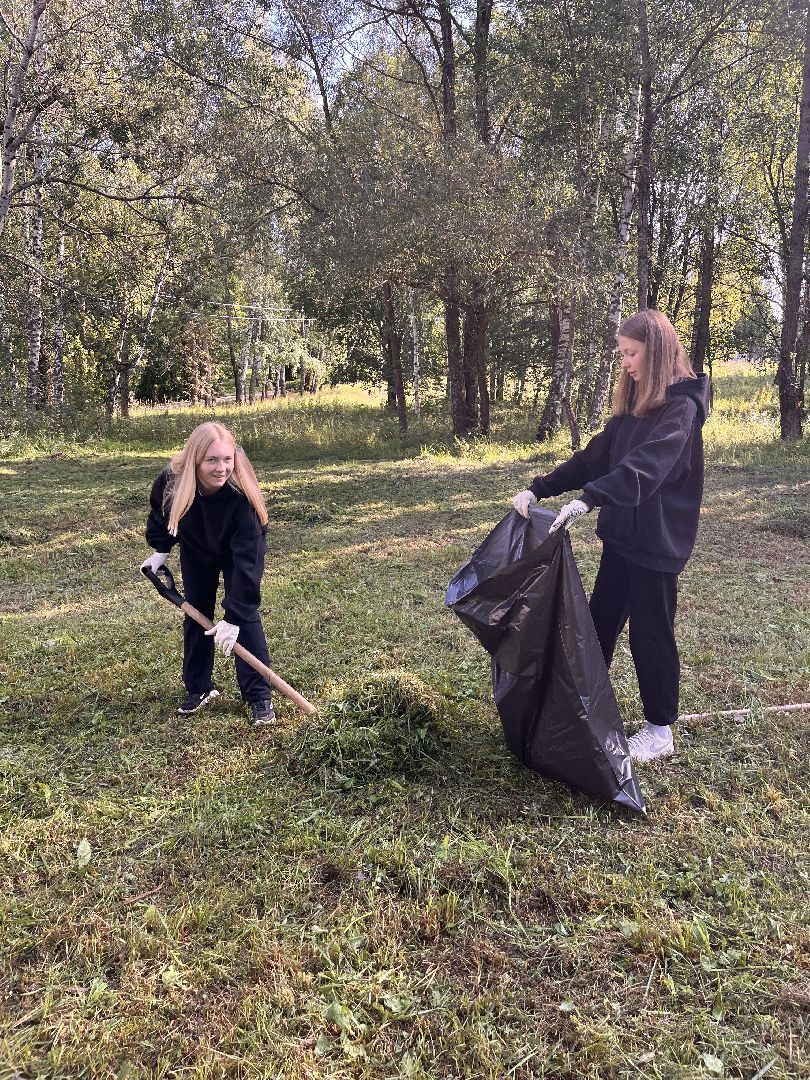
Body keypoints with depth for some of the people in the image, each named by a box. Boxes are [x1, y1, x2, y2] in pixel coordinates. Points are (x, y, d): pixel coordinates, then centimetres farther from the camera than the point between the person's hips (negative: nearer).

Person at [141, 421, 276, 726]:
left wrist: (233, 617, -42)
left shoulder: (241, 494, -42)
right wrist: (160, 550, -2)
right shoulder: (172, 481, -32)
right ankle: (198, 689, 22)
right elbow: (160, 513, -4)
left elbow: (245, 560, -41)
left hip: (240, 551, -3)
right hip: (196, 550, 3)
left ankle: (259, 696, -2)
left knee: (246, 613, -11)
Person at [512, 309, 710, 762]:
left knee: (650, 634, 4)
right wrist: (538, 489, -1)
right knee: (601, 623, 16)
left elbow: (644, 466, -33)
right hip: (622, 535, 8)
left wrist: (588, 500, -45)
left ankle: (661, 730, 21)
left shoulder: (681, 407, -16)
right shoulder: (634, 405, 11)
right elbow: (594, 457, 8)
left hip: (658, 543, -8)